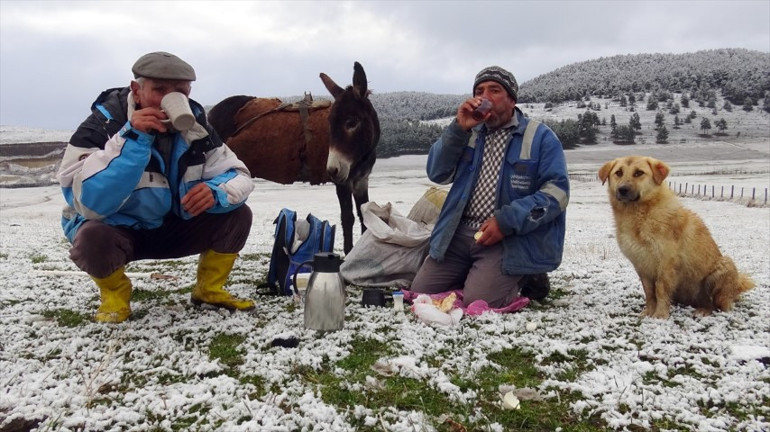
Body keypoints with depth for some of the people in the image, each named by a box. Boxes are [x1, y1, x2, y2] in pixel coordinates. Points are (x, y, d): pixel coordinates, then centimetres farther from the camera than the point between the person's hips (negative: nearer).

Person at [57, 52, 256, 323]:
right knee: (92, 238, -37)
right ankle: (115, 294, -3)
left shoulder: (194, 126, -11)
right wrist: (132, 139, -42)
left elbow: (239, 176, -11)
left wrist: (215, 192, -35)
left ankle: (208, 289, 8)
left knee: (237, 215, -15)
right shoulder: (103, 125, -23)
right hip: (116, 230, -3)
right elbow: (87, 203, -35)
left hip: (172, 228, 4)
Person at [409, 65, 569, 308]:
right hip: (460, 233, 5)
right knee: (421, 291, -1)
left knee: (477, 301, -22)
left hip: (511, 238, -5)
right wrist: (459, 129, -11)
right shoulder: (470, 132, 13)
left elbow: (556, 191, -11)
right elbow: (437, 174, 2)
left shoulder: (540, 137, -2)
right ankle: (480, 274, 19)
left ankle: (524, 277, 7)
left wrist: (507, 221, -21)